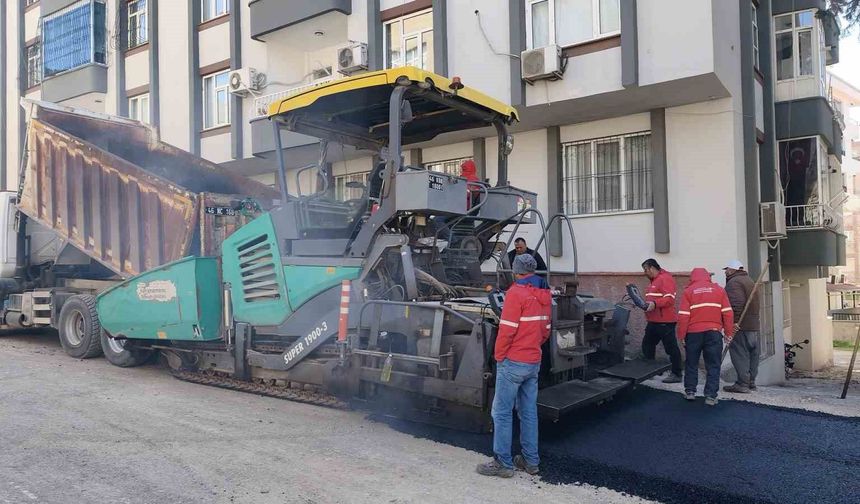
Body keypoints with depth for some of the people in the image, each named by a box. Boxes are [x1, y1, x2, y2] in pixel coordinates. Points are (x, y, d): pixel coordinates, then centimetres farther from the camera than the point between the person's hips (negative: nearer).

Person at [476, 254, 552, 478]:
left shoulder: (516, 292, -15)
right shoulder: (545, 295, 9)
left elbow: (507, 329, -18)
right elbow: (546, 330, 14)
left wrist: (499, 355, -7)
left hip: (513, 361, -8)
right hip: (534, 362, 8)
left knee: (502, 412, 0)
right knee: (529, 411, 14)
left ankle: (503, 463, 4)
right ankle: (531, 460, 20)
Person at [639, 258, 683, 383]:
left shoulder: (665, 279, -13)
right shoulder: (653, 281, 18)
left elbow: (669, 299, -23)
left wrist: (655, 304, -34)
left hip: (665, 321, -10)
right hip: (653, 321, 10)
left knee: (671, 348, -1)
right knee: (647, 345, 15)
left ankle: (676, 374, 7)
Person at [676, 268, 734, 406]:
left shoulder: (688, 291, 0)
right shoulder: (718, 289, 5)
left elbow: (683, 316, -5)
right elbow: (727, 313, 1)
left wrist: (681, 336, 1)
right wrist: (728, 333, 8)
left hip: (693, 333, 0)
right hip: (714, 332, 0)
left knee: (692, 363, 14)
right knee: (713, 366, 6)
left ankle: (690, 391, 18)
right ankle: (710, 396, 2)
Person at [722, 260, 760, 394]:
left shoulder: (734, 282, -13)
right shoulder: (749, 281, 21)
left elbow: (737, 303, -25)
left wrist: (735, 321, -24)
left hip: (740, 325, -10)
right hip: (754, 324, 10)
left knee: (740, 355, -6)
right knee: (752, 355, 13)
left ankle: (743, 384, -4)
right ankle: (751, 382, 20)